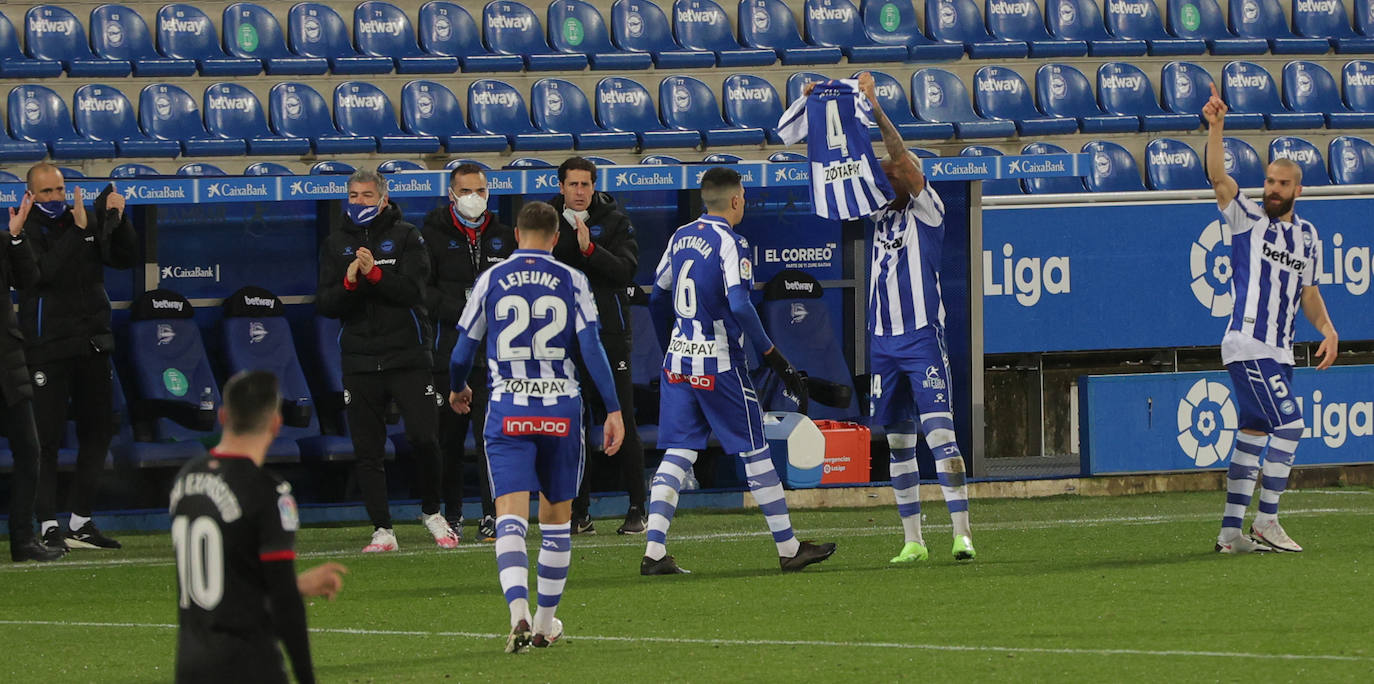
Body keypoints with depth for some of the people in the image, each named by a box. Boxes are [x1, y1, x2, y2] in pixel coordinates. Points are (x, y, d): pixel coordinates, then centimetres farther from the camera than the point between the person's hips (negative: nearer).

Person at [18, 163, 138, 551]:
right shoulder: (25, 231, -7)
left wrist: (118, 220, -6)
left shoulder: (89, 221, 9)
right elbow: (42, 272, -23)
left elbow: (126, 258, 9)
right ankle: (49, 526, -5)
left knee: (98, 432, 10)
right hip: (48, 350, -6)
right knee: (47, 438, -6)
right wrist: (77, 231, -26)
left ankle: (81, 522, 19)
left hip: (93, 345, 6)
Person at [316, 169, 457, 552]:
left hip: (407, 352, -3)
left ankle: (431, 512, 13)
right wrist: (348, 283, -15)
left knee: (423, 437, -9)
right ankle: (382, 531, 6)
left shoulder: (405, 237, 4)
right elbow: (324, 306, 4)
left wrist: (374, 274, -22)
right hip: (360, 359, 3)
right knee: (368, 451, 1)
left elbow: (413, 290, -9)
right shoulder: (335, 244, 11)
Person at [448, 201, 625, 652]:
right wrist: (614, 410, -4)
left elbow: (463, 348, 10)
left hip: (508, 411, -1)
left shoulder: (491, 280, 3)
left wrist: (457, 389, 30)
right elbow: (591, 347, -6)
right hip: (561, 409, 1)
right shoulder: (572, 281, 2)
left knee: (511, 516, -8)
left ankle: (519, 613, -29)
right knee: (556, 518, 15)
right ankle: (546, 623, 22)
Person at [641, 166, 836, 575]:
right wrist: (774, 357, -16)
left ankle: (654, 552, -6)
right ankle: (789, 549, 12)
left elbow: (658, 298, 18)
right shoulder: (729, 244, -12)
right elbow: (740, 306, -22)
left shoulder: (680, 237, 10)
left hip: (677, 362, 6)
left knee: (677, 453, 5)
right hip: (719, 365, -6)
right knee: (756, 453, 4)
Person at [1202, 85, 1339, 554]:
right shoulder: (1247, 219, -1)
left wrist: (1327, 329, 6)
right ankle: (1266, 521, -9)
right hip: (1247, 346, -7)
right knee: (1289, 424, -14)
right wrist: (1215, 127, -28)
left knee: (1254, 436, 8)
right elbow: (1218, 177, -15)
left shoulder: (1308, 237, 16)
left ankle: (1231, 532, 12)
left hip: (1280, 353, 7)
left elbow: (1309, 293, 24)